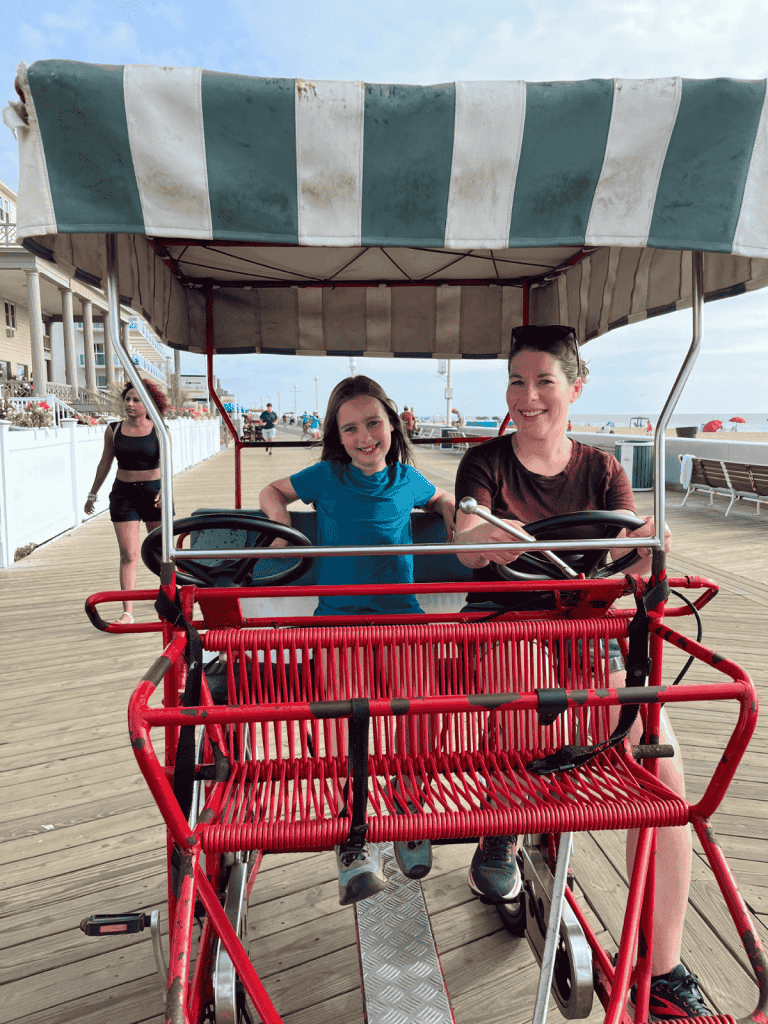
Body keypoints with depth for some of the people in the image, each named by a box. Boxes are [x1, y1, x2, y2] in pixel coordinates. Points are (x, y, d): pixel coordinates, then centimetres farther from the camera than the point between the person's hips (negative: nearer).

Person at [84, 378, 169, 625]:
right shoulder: (113, 430, 1)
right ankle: (127, 611, -2)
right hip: (123, 494, 1)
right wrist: (93, 494, 16)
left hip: (153, 491, -1)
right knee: (128, 554, -5)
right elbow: (105, 463, 11)